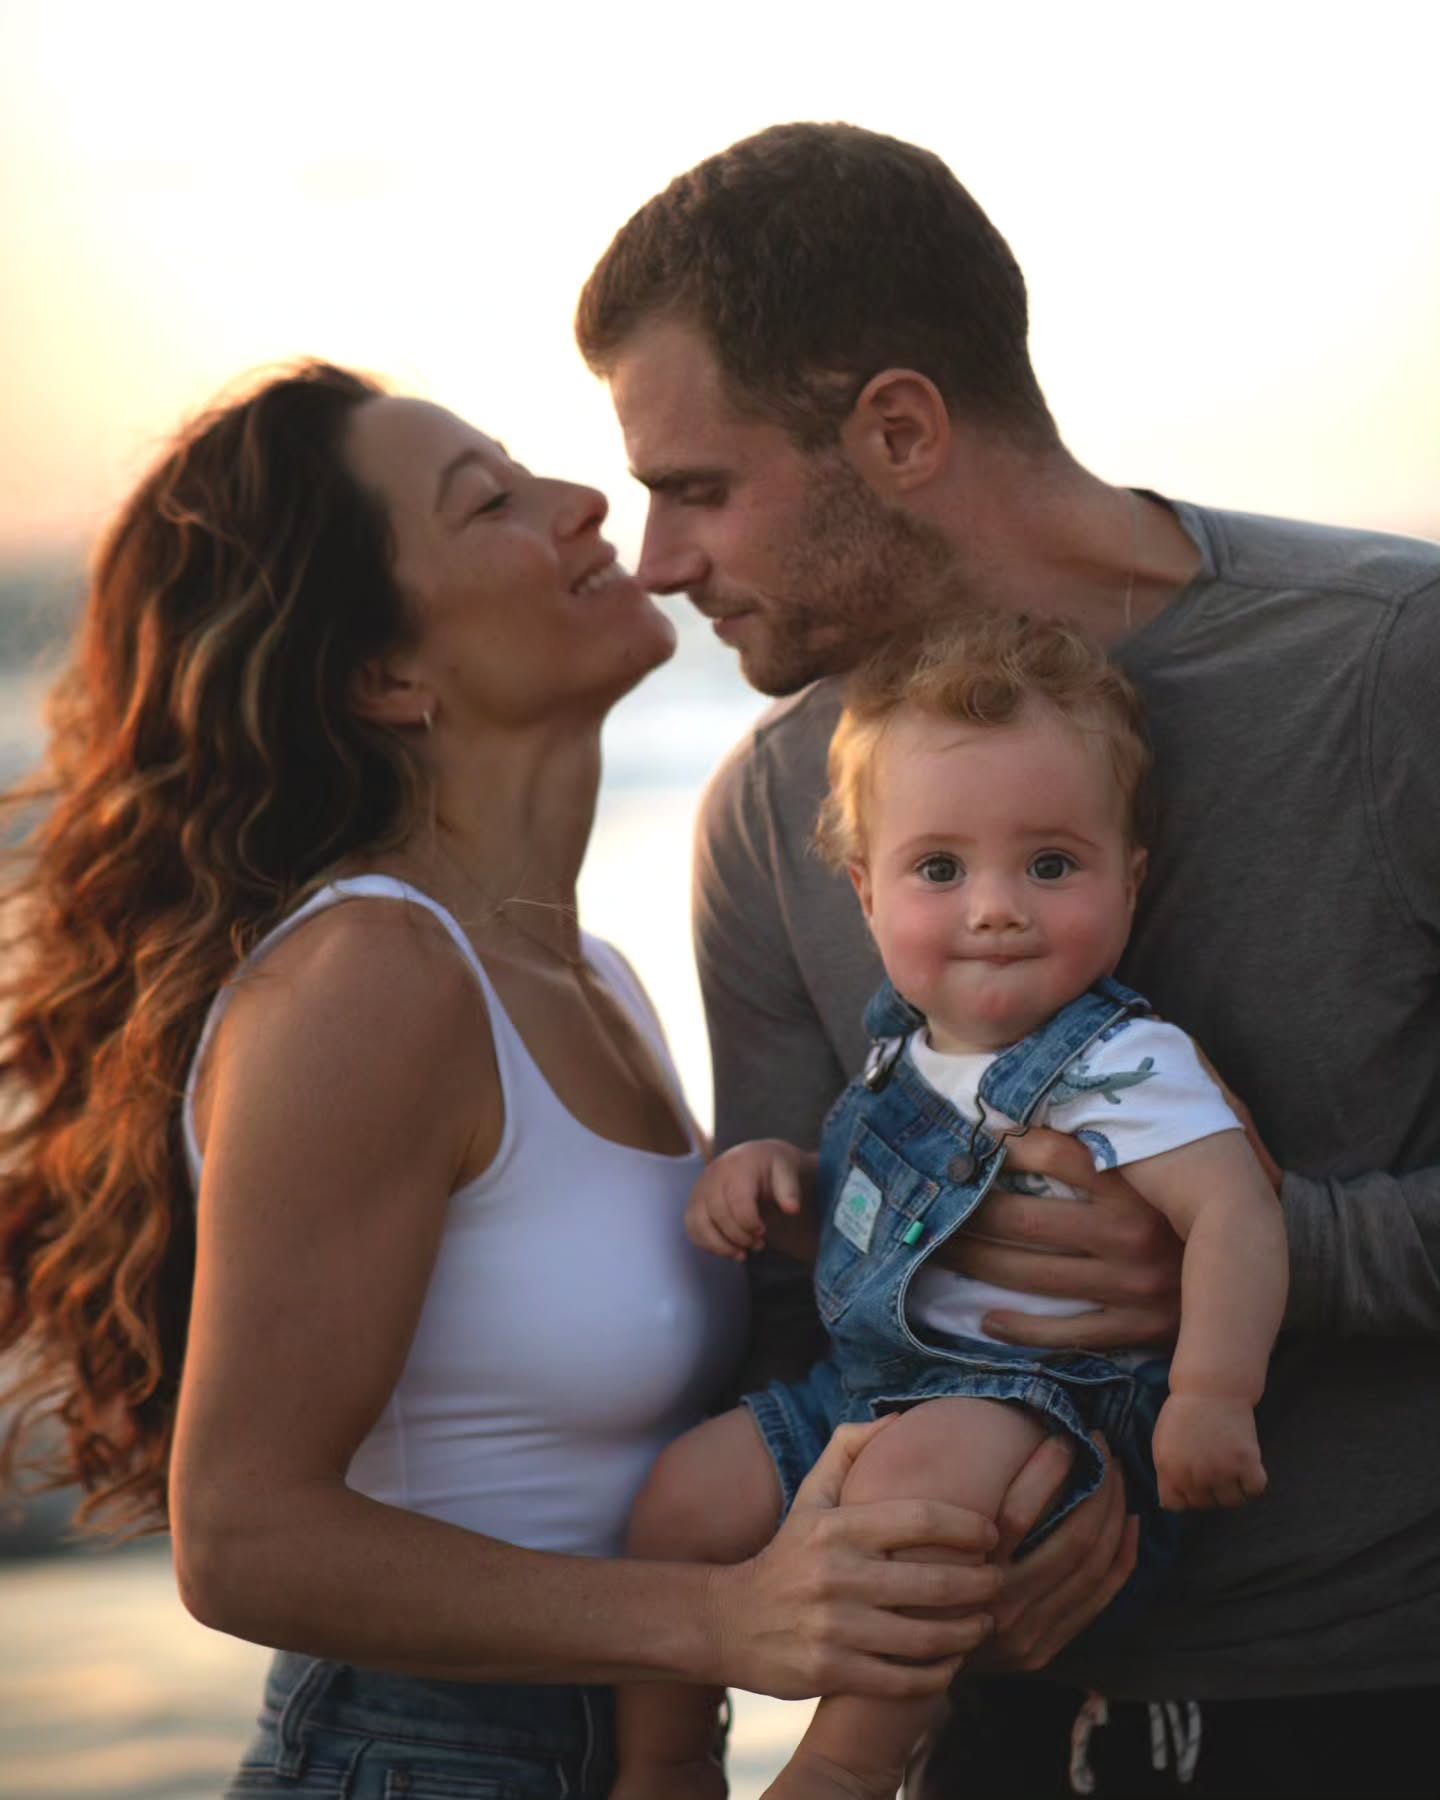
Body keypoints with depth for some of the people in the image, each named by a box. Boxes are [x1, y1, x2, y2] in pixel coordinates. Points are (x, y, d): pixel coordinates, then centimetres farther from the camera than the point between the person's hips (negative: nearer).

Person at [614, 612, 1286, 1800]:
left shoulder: (1122, 1068, -16)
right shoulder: (909, 1051, 8)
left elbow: (1235, 1210, -27)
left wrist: (1211, 1394, -38)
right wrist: (772, 1173, 4)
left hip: (1039, 1409, -8)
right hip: (869, 1389, 8)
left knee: (931, 1468, -37)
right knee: (688, 1489, -3)